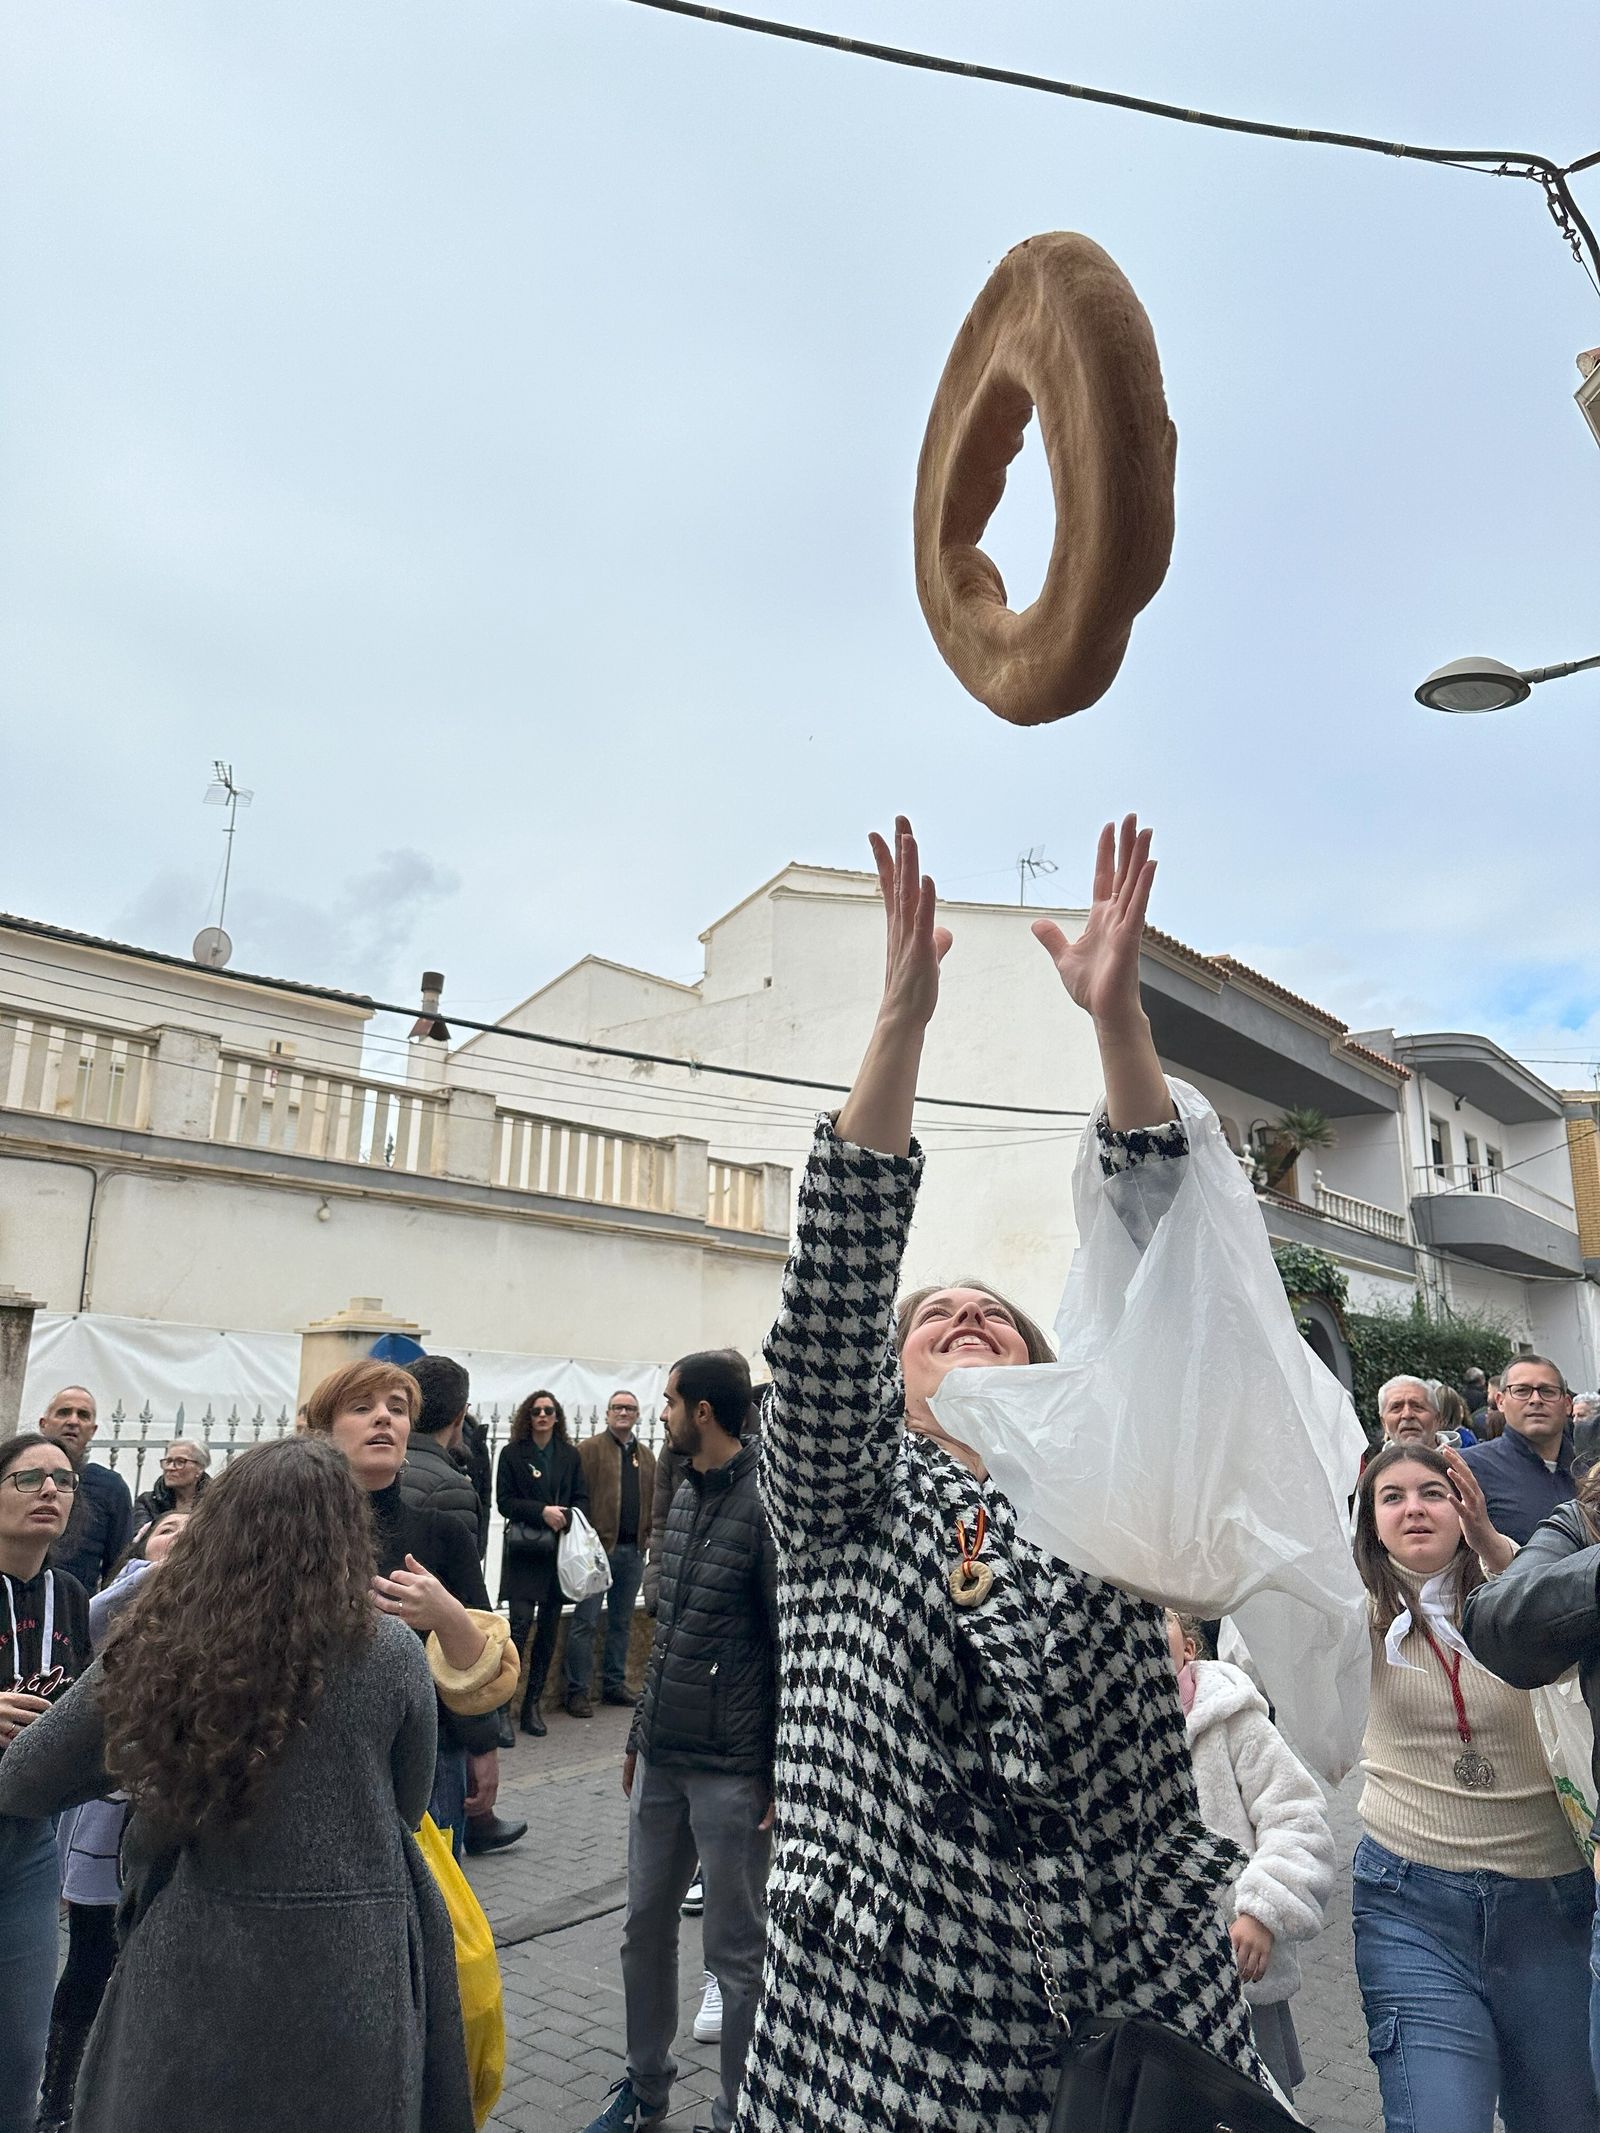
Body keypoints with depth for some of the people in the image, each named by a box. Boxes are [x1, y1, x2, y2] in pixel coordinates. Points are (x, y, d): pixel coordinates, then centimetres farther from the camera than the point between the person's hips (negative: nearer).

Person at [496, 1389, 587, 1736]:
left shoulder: (570, 1456, 9)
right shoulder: (512, 1454, 0)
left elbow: (582, 1499, 8)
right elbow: (505, 1500, -5)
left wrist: (567, 1518, -12)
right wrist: (542, 1512, -17)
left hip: (559, 1550, 4)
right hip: (524, 1552, -4)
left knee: (549, 1629, 7)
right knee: (521, 1623, -13)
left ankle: (533, 1703, 18)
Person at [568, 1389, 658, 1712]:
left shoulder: (646, 1456, 15)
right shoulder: (589, 1449, -3)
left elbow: (653, 1499, 15)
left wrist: (650, 1535, 4)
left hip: (633, 1550, 6)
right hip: (599, 1547, -6)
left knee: (622, 1621, 14)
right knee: (586, 1621, -1)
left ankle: (614, 1685, 24)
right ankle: (577, 1690, 7)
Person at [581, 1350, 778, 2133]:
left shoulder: (765, 1503, -17)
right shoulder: (685, 1496, 8)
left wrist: (784, 1772, -12)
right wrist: (639, 1736, 19)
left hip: (732, 1770, -8)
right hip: (660, 1759, 8)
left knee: (737, 1949, 7)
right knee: (645, 1928, 18)